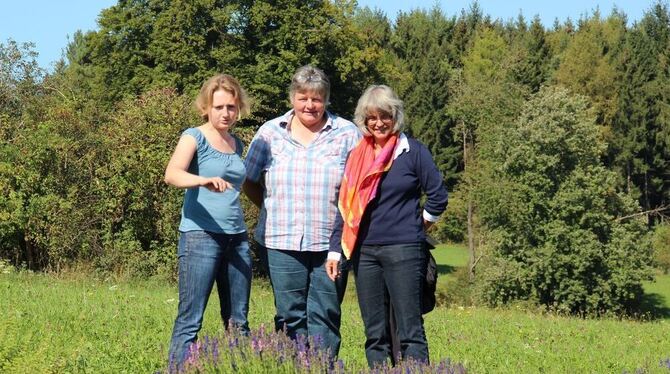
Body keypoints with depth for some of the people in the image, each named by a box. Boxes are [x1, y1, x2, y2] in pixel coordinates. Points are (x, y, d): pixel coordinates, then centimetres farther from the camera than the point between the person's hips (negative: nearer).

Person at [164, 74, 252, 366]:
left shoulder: (237, 144, 15)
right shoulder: (195, 137, -4)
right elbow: (171, 174, -22)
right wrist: (202, 180, -41)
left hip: (237, 238, 7)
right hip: (200, 236, -7)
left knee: (238, 323, 10)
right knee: (190, 321, -8)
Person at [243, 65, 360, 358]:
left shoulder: (347, 134, 6)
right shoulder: (270, 132, 8)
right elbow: (250, 182, 14)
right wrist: (273, 211, 7)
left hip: (330, 242, -1)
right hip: (283, 242, 1)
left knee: (324, 317, 0)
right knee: (290, 317, 4)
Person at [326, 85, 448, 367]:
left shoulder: (413, 151, -1)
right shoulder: (356, 156, 11)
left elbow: (438, 195, -1)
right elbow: (345, 208, 12)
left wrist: (418, 225, 5)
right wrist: (334, 250, 6)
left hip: (404, 250, -4)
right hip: (364, 251, 4)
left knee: (409, 330, -6)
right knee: (375, 333, 7)